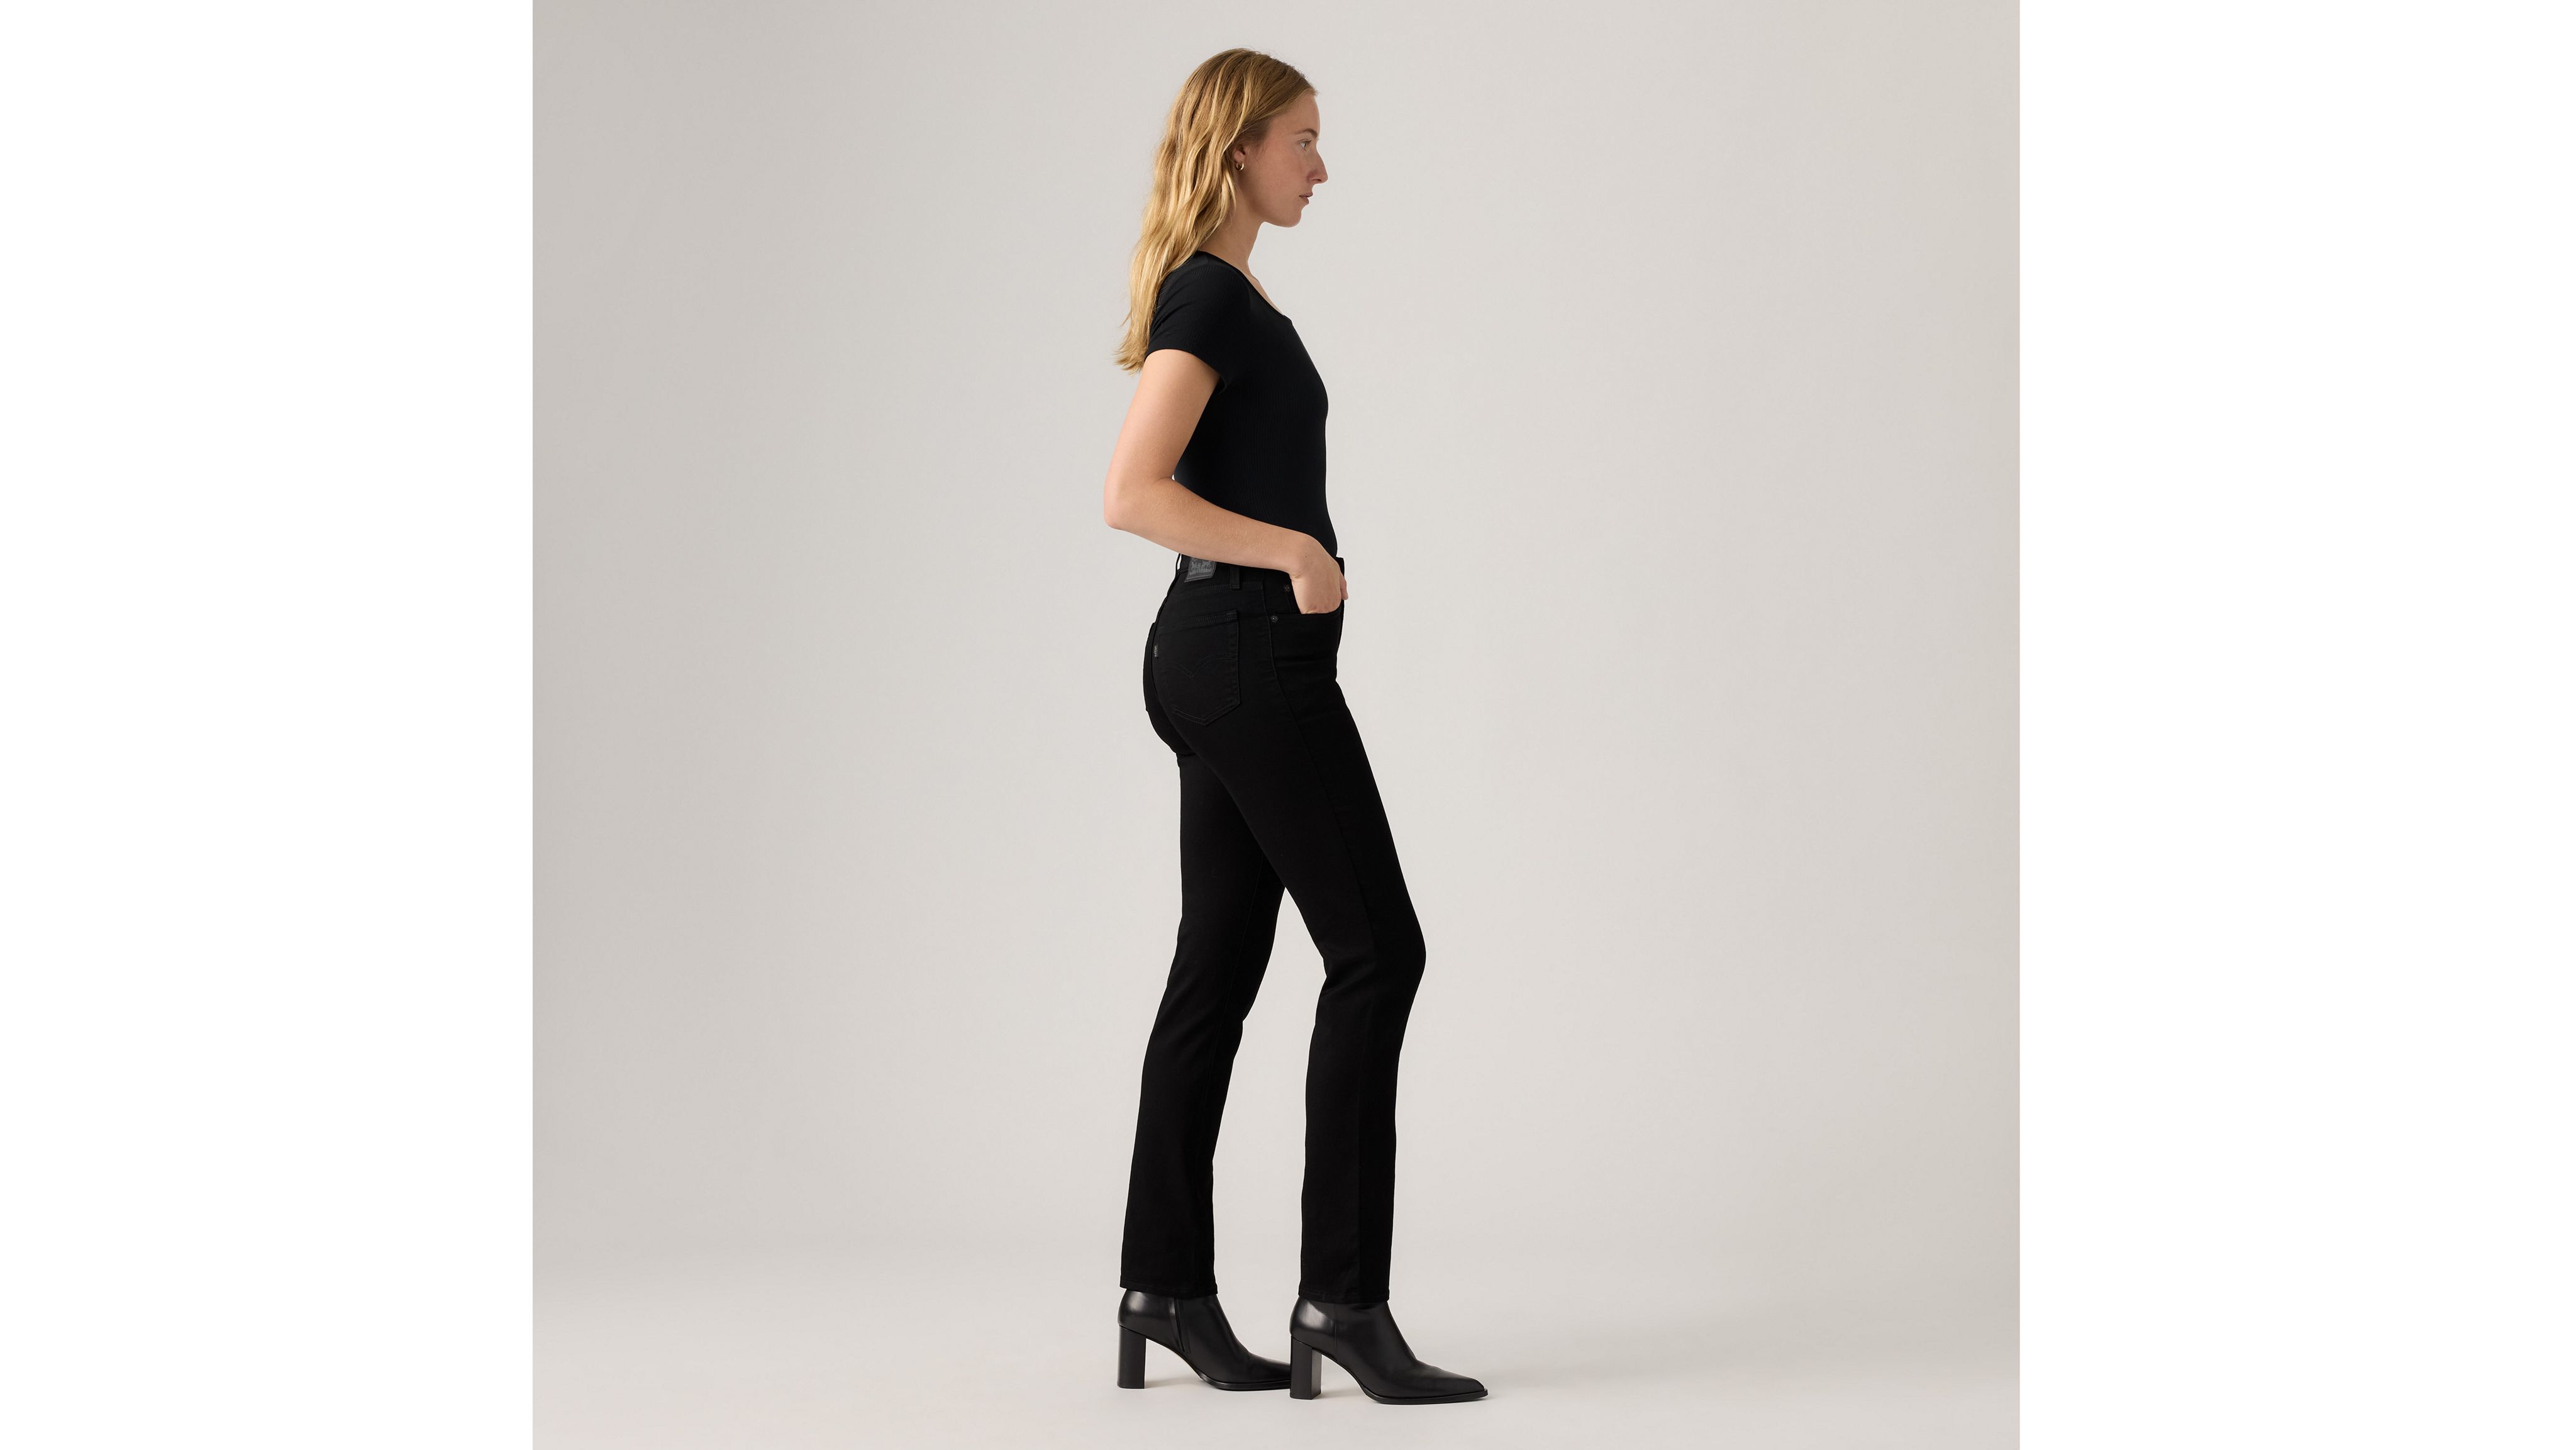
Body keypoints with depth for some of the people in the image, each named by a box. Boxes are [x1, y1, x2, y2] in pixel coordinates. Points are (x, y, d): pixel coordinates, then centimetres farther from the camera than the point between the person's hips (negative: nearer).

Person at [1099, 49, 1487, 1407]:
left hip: (1224, 651, 10)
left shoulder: (1222, 291, 17)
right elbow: (1132, 494, -23)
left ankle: (1164, 1286, 15)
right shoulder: (1210, 296, -13)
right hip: (1249, 654, -10)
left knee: (1219, 966, 10)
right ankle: (1340, 1297, -3)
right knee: (1375, 951, -7)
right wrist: (1298, 552, -18)